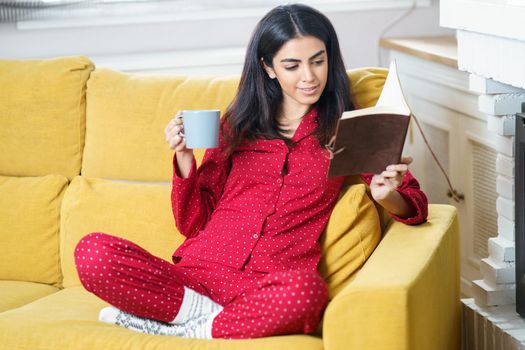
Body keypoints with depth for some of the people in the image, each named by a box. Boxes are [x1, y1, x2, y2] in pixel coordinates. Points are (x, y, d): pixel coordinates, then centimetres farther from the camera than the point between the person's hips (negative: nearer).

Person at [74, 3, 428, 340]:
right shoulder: (238, 125, 19)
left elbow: (415, 204, 10)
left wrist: (386, 195, -14)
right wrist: (184, 159, 0)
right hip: (196, 274, 2)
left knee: (305, 291, -40)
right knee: (92, 252, -23)